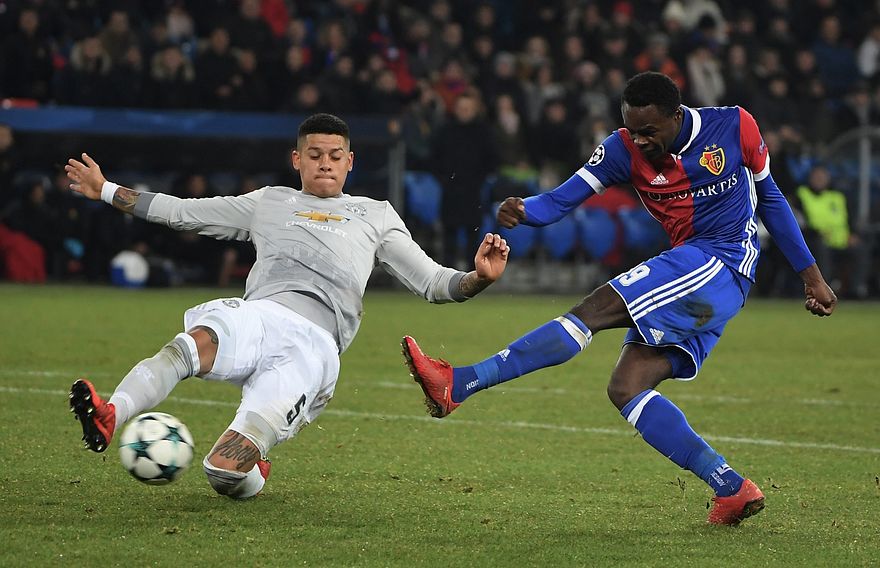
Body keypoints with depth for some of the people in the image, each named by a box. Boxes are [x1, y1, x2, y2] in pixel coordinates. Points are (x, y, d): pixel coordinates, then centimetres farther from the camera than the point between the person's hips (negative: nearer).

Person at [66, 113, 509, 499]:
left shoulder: (375, 215, 28)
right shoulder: (269, 203, 32)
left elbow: (431, 283, 21)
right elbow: (179, 212, 36)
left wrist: (478, 278, -1)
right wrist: (105, 190, 32)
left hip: (313, 343, -2)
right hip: (255, 318, 2)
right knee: (197, 342, -40)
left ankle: (250, 472, 11)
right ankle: (110, 416, -57)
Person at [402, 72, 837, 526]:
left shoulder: (734, 127, -2)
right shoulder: (624, 150, 3)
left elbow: (769, 197, 12)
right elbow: (561, 199, -5)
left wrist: (810, 275, 14)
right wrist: (523, 211, -29)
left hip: (724, 263, -7)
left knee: (597, 309, -21)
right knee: (625, 388, -8)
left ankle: (457, 386, -29)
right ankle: (732, 489, -9)